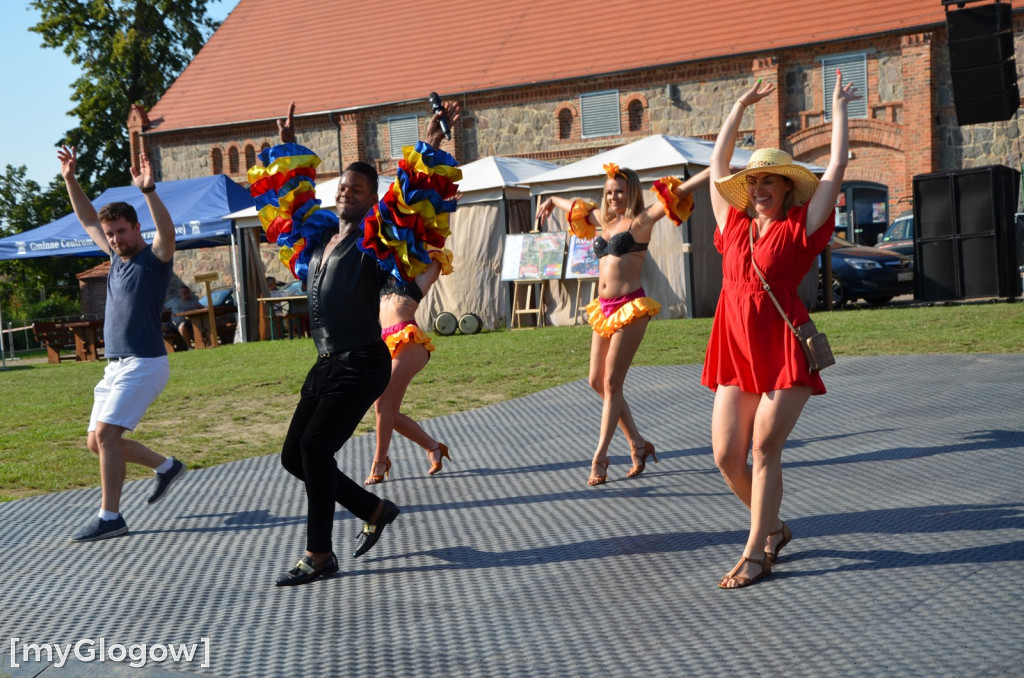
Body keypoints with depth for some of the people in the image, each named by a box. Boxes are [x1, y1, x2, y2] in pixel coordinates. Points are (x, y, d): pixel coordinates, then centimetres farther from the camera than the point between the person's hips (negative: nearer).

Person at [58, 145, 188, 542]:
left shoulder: (154, 258, -6)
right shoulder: (117, 257, 15)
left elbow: (167, 230, -28)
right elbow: (87, 220, 25)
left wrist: (148, 192, -41)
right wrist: (70, 180, 18)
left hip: (145, 364, -9)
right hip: (116, 365, 9)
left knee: (106, 433, -18)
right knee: (97, 442, 9)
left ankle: (110, 517, -13)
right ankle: (166, 466, 25)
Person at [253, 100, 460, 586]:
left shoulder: (374, 239, -4)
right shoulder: (318, 235, 15)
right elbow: (289, 199, 31)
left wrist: (430, 149, -17)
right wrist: (287, 147, 34)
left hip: (362, 363, -8)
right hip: (327, 364, 8)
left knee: (315, 445, -18)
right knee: (293, 456, 8)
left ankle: (319, 554, -7)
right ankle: (375, 510, 23)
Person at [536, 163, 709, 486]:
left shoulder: (641, 220, -3)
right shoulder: (604, 220, 16)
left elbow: (679, 191, -13)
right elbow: (577, 207, 36)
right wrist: (553, 201, 53)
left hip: (630, 308, -8)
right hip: (604, 308, 8)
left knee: (612, 384, -5)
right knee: (597, 381, 8)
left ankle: (600, 458, 2)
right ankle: (638, 444, 21)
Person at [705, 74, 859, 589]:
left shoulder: (799, 227, 3)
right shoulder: (734, 225, 14)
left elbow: (836, 168, 3)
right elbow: (717, 166, 21)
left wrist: (839, 112, 13)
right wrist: (740, 107, 26)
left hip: (784, 349, -4)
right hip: (736, 353, 5)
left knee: (764, 451, -6)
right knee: (726, 455, 0)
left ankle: (755, 555, 2)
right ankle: (773, 529, 23)